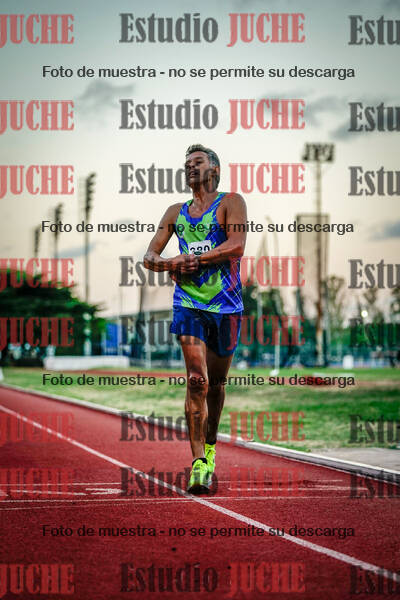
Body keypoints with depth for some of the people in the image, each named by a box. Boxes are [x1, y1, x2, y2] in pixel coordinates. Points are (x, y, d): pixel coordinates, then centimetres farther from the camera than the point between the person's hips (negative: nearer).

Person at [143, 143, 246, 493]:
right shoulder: (176, 212, 16)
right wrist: (164, 263, -6)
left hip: (226, 306, -1)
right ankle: (199, 463, -15)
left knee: (216, 383, 10)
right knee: (196, 380, -14)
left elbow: (236, 246, -13)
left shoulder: (231, 202, 3)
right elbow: (150, 256, 17)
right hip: (189, 304, 2)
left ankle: (210, 447, 34)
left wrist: (190, 260, -14)